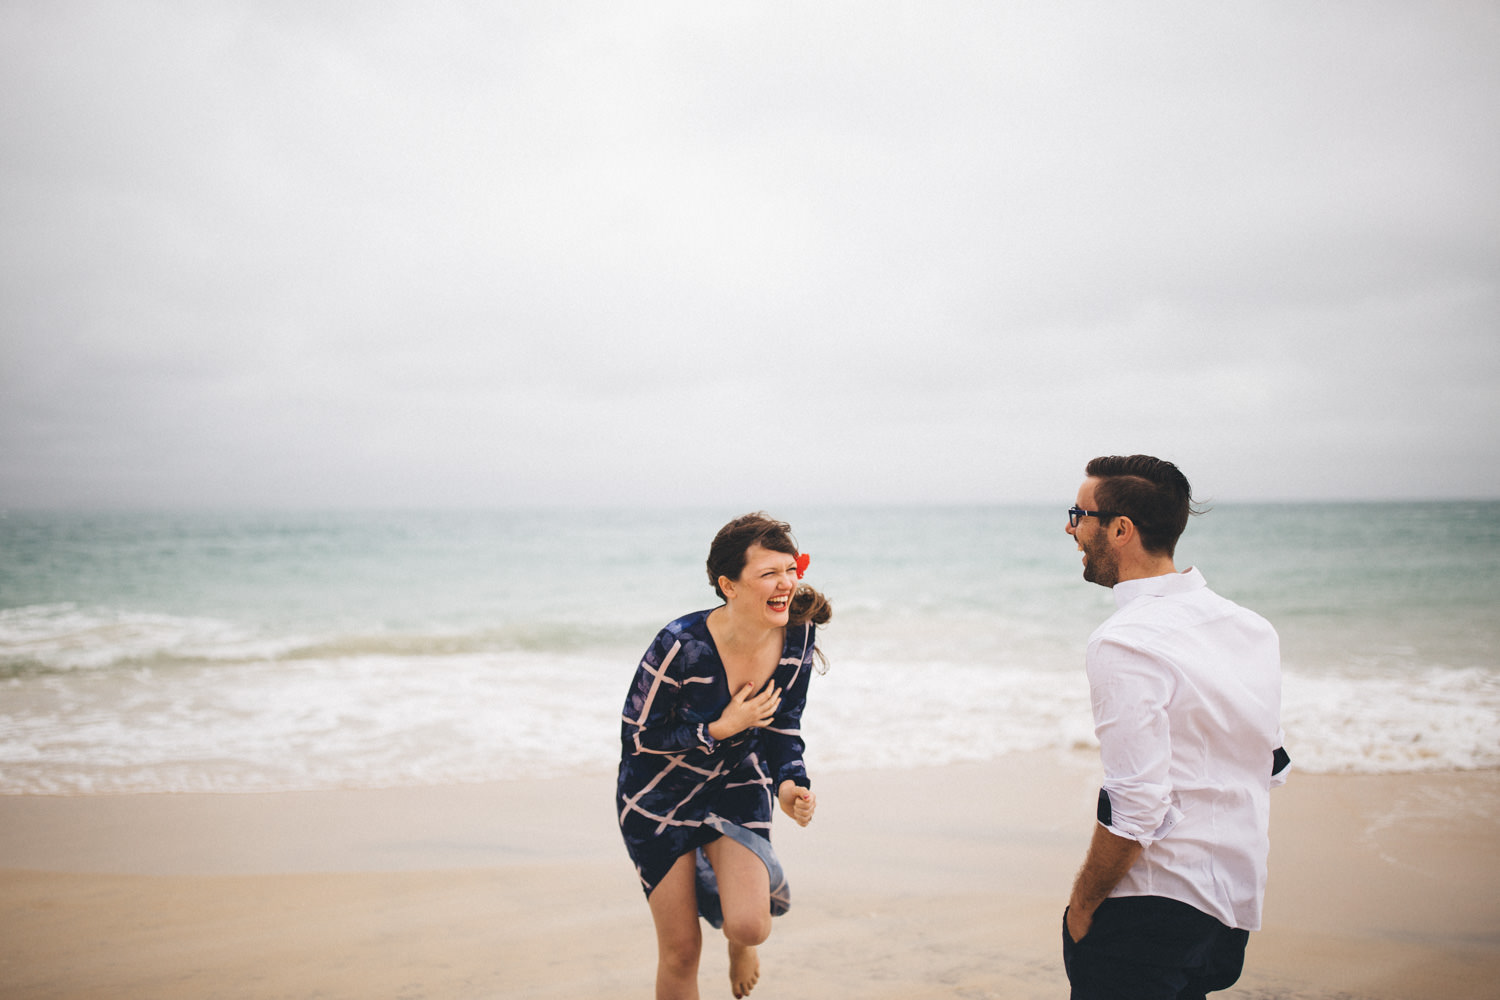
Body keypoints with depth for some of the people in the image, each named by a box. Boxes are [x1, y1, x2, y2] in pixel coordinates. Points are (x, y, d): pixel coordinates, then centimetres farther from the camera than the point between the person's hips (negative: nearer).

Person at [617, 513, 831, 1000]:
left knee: (750, 927, -16)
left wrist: (789, 784, -18)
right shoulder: (681, 645, -30)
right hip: (660, 793, -3)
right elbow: (637, 737, -19)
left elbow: (783, 725, -1)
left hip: (737, 782, 3)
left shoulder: (798, 636, -16)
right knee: (682, 950, 1)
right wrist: (723, 729, -26)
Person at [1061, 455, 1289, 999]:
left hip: (1153, 913, -8)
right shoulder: (1254, 628, 6)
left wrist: (1081, 905, -11)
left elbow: (1136, 806, -24)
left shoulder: (1126, 643, -20)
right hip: (1238, 904, 8)